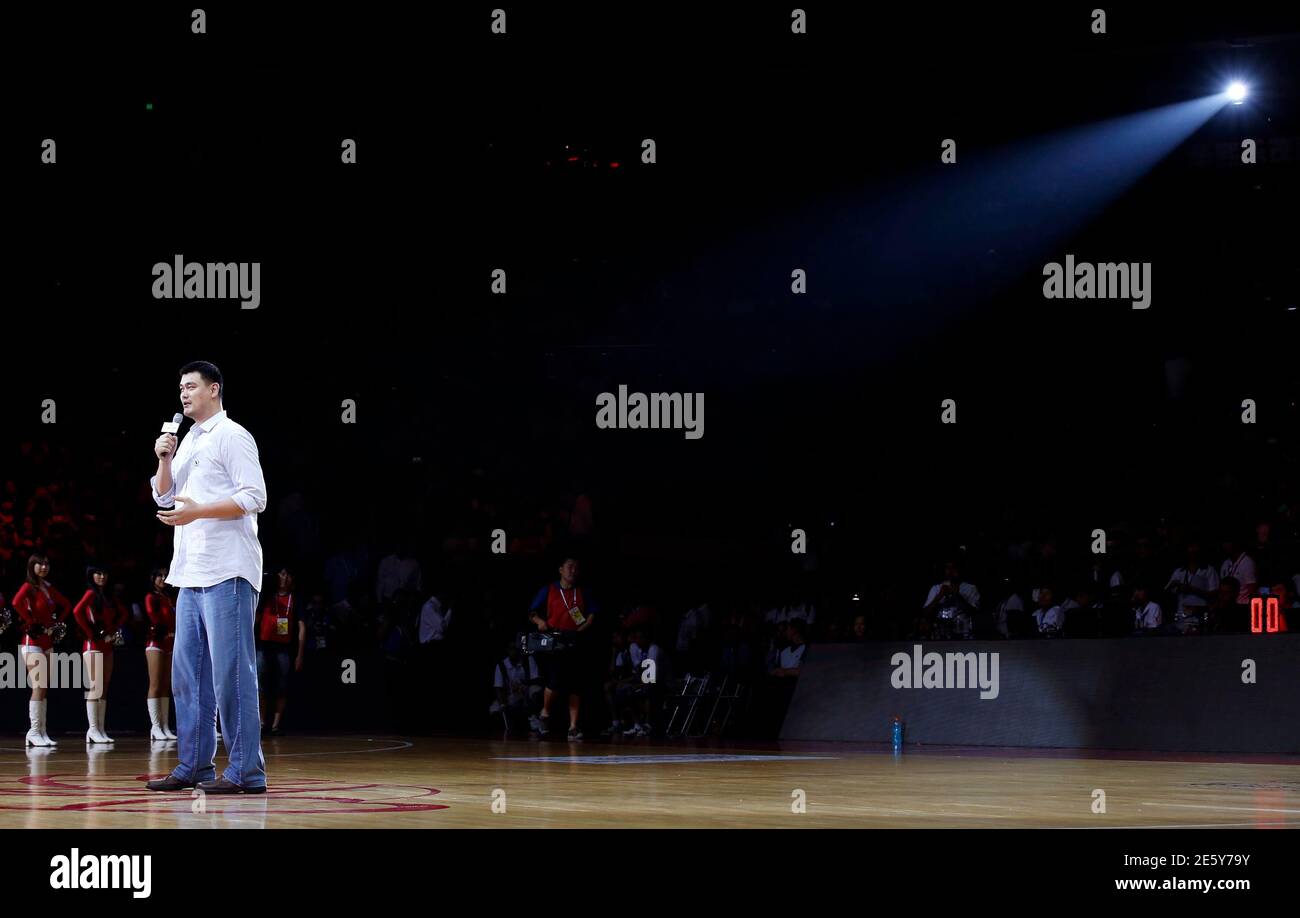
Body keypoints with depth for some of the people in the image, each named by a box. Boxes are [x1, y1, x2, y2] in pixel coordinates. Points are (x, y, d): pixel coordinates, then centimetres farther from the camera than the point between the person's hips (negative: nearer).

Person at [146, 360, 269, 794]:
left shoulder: (232, 437, -5)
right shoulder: (189, 441, 20)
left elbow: (255, 498, -14)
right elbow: (164, 496, 23)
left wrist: (198, 511, -20)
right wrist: (164, 459, 6)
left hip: (226, 573, -9)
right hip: (191, 574, 9)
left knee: (230, 670, -10)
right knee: (188, 671, 9)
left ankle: (246, 771, -9)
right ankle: (194, 766, 14)